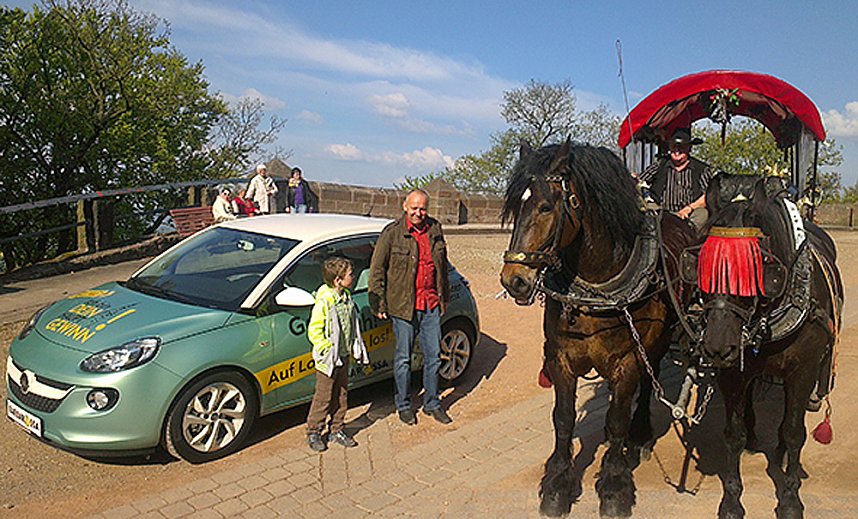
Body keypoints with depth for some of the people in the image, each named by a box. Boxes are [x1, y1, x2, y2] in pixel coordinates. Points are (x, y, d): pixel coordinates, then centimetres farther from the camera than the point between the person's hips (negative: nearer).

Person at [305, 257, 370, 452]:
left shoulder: (346, 297, 5)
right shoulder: (324, 301, -20)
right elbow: (314, 331, -19)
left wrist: (356, 347, 12)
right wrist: (327, 349, -22)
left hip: (344, 356, 7)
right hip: (328, 359, -7)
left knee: (341, 395, 15)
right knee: (323, 397, 3)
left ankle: (337, 430, 28)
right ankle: (313, 432, 18)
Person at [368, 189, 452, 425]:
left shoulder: (435, 229, 6)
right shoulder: (392, 233, -7)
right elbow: (377, 269, -4)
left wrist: (444, 297, 19)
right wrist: (378, 303, -7)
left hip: (431, 304, 4)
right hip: (404, 305, -4)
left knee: (433, 356, 11)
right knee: (403, 358, 7)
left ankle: (432, 403, 27)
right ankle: (403, 405, 24)